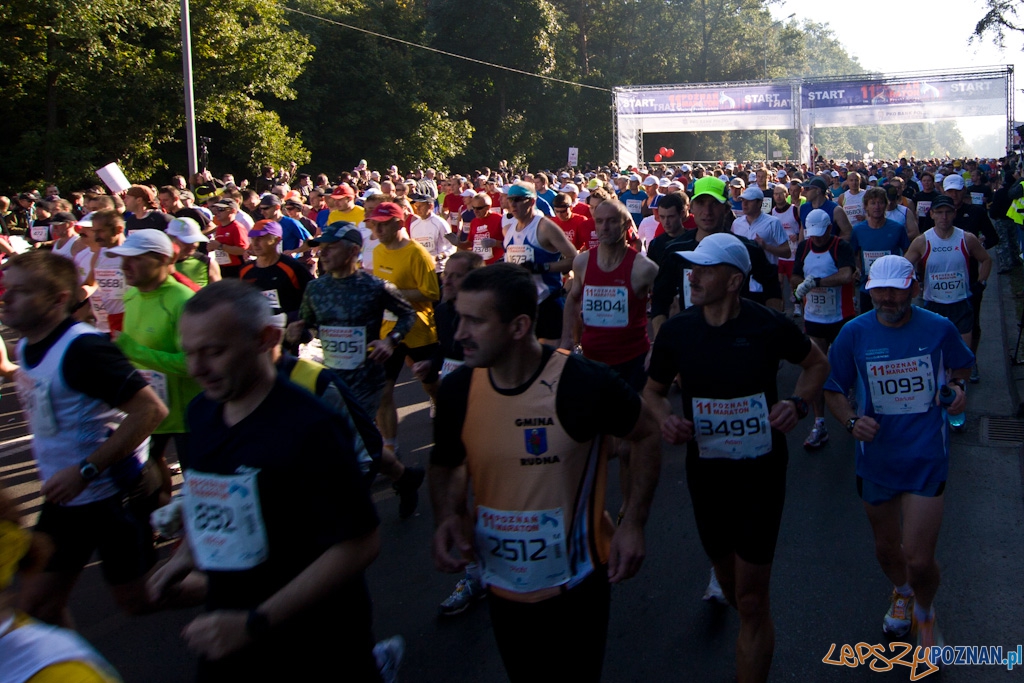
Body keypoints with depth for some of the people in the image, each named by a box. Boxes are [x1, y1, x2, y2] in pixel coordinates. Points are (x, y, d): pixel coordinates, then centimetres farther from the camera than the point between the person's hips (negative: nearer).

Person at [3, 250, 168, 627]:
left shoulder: (82, 348, -24)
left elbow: (150, 410, -30)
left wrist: (85, 471, -29)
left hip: (116, 495, -8)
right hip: (65, 498, 8)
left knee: (136, 600, 7)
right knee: (37, 605, 12)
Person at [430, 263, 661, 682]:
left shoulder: (584, 384, -22)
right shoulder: (458, 390, -10)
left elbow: (646, 436, -5)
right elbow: (445, 466, 7)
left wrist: (633, 524, -12)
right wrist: (448, 516, -13)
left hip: (576, 586, -4)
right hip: (502, 588, 4)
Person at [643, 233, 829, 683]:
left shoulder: (769, 327, -13)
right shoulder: (676, 331, -8)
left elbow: (817, 364, 6)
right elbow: (653, 391, 6)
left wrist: (798, 403, -13)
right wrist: (665, 419, -15)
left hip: (762, 471, -2)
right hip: (705, 473, 3)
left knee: (751, 600, -1)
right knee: (730, 584, 20)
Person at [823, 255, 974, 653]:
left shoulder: (939, 329, -8)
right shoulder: (854, 333, -9)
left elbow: (962, 364, 14)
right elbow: (833, 388, 1)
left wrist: (958, 385, -8)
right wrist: (851, 421, -17)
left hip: (926, 458, -2)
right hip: (876, 457, 2)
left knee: (919, 560, -6)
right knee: (886, 548, 20)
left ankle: (925, 613, 29)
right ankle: (902, 593, 55)